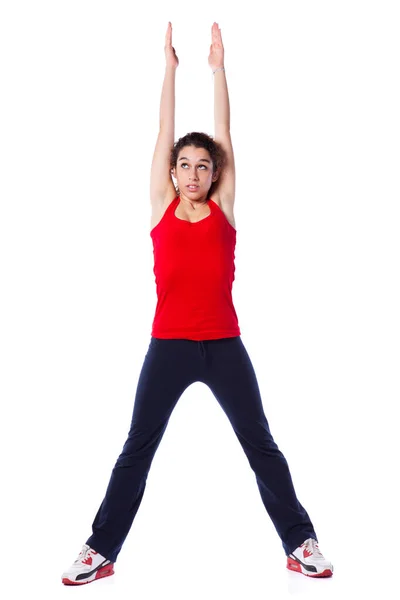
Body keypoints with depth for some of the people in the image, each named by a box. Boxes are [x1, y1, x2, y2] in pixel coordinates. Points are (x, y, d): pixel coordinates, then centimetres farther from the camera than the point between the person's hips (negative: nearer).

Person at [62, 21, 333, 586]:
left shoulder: (223, 208, 5)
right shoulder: (162, 206, 5)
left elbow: (224, 133, 6)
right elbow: (164, 133, 5)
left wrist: (218, 67, 10)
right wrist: (170, 67, 9)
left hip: (224, 345, 0)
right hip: (168, 345, 0)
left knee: (261, 445, 7)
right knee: (137, 449, 6)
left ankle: (301, 544, 21)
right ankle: (100, 552, 19)